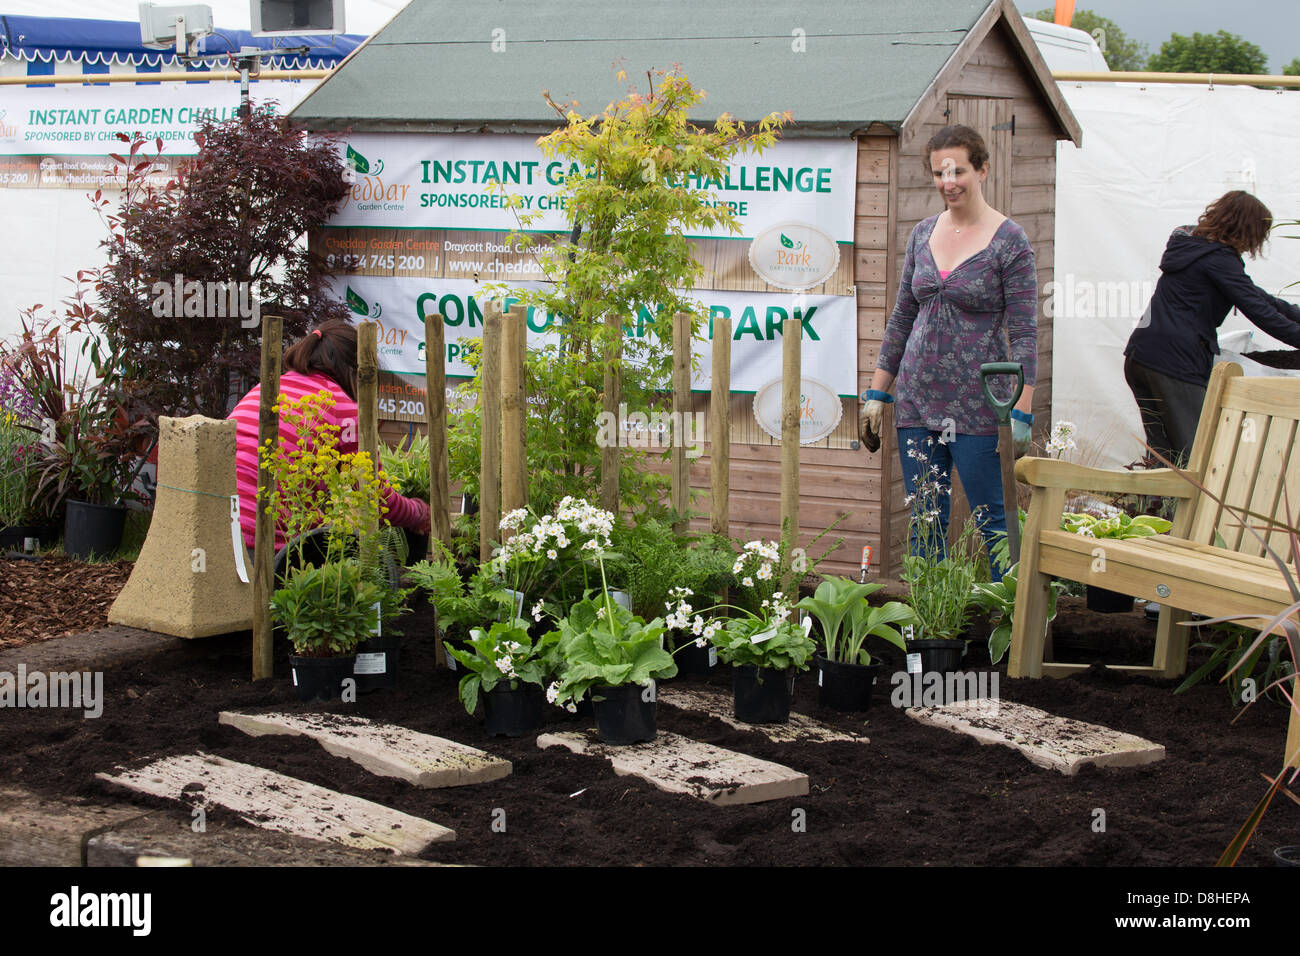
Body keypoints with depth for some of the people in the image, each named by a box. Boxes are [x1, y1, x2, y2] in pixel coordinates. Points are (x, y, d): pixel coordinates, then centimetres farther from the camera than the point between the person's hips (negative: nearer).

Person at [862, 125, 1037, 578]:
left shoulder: (1009, 241, -6)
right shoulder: (923, 234, 9)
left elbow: (1024, 332, -8)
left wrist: (1022, 413, -14)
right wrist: (878, 391, 13)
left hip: (976, 403, -5)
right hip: (917, 399, 5)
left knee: (991, 520, -2)